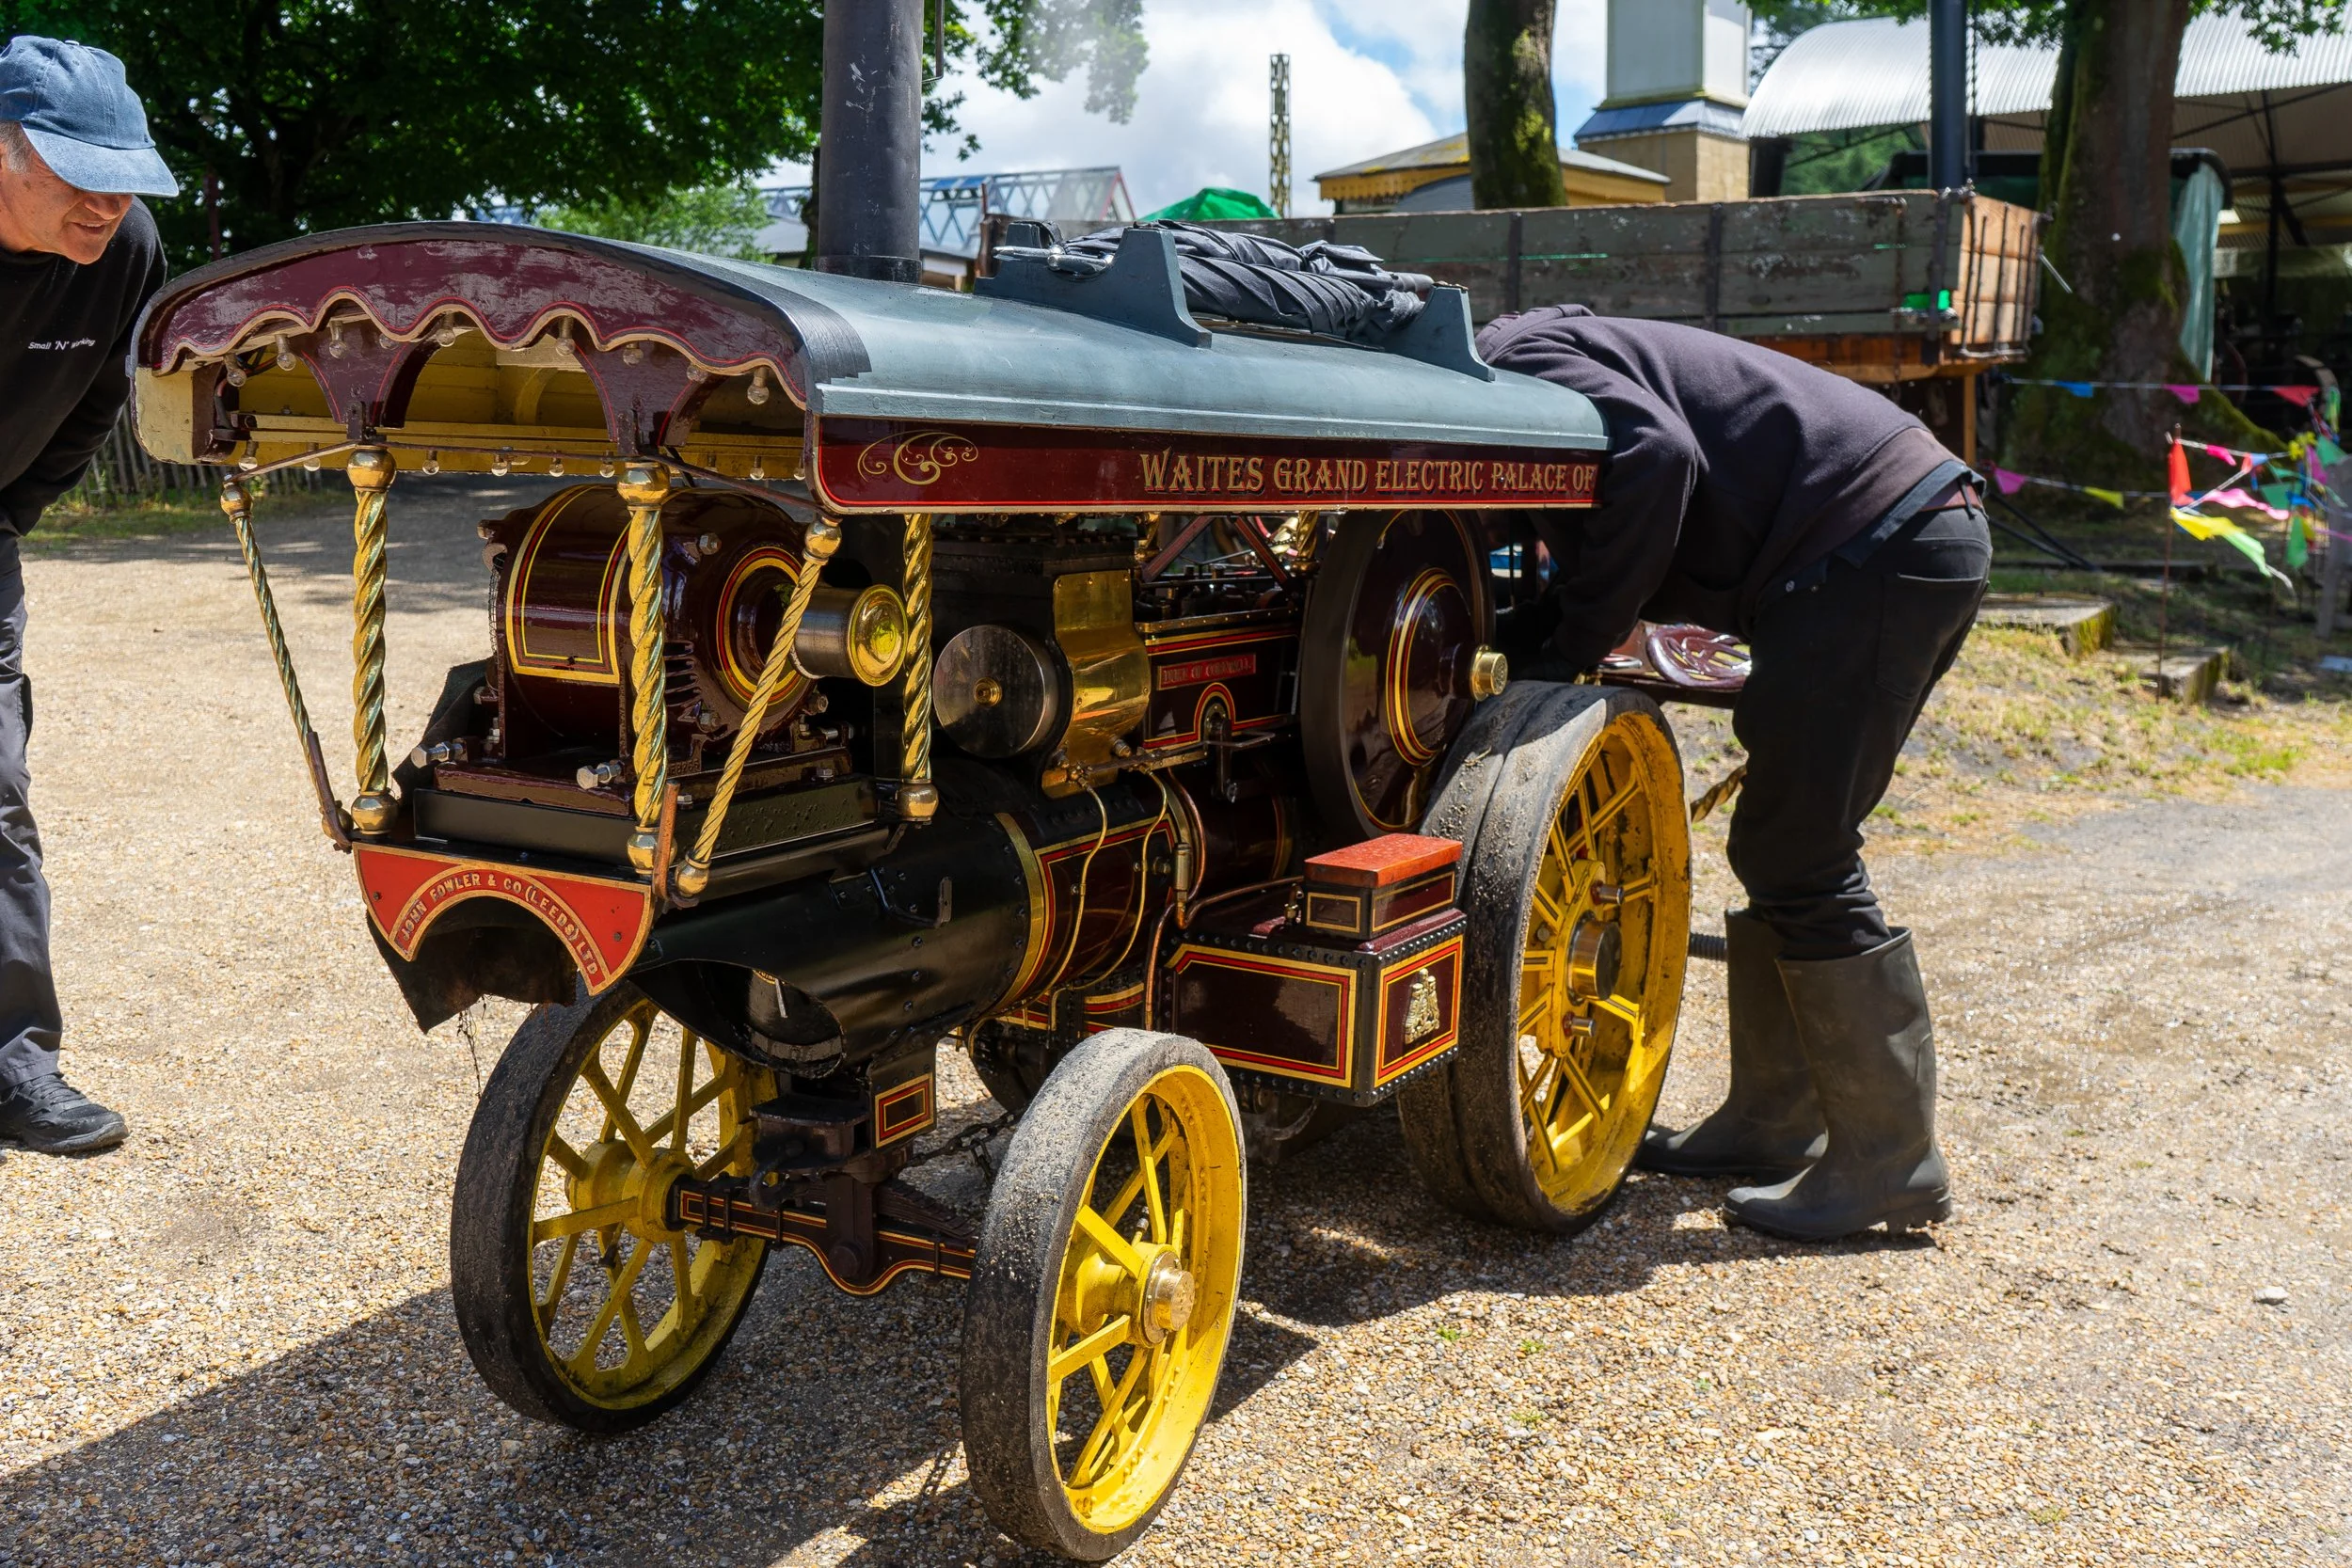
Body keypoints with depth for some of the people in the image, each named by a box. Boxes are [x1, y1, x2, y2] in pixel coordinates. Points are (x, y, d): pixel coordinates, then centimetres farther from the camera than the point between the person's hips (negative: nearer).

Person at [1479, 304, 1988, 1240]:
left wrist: (1571, 648, -15)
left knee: (1799, 860, -7)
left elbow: (1654, 455, -23)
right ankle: (1773, 1124, 24)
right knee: (1785, 846, 14)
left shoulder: (1516, 359, -5)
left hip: (1875, 545, -11)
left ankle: (1890, 1163, 2)